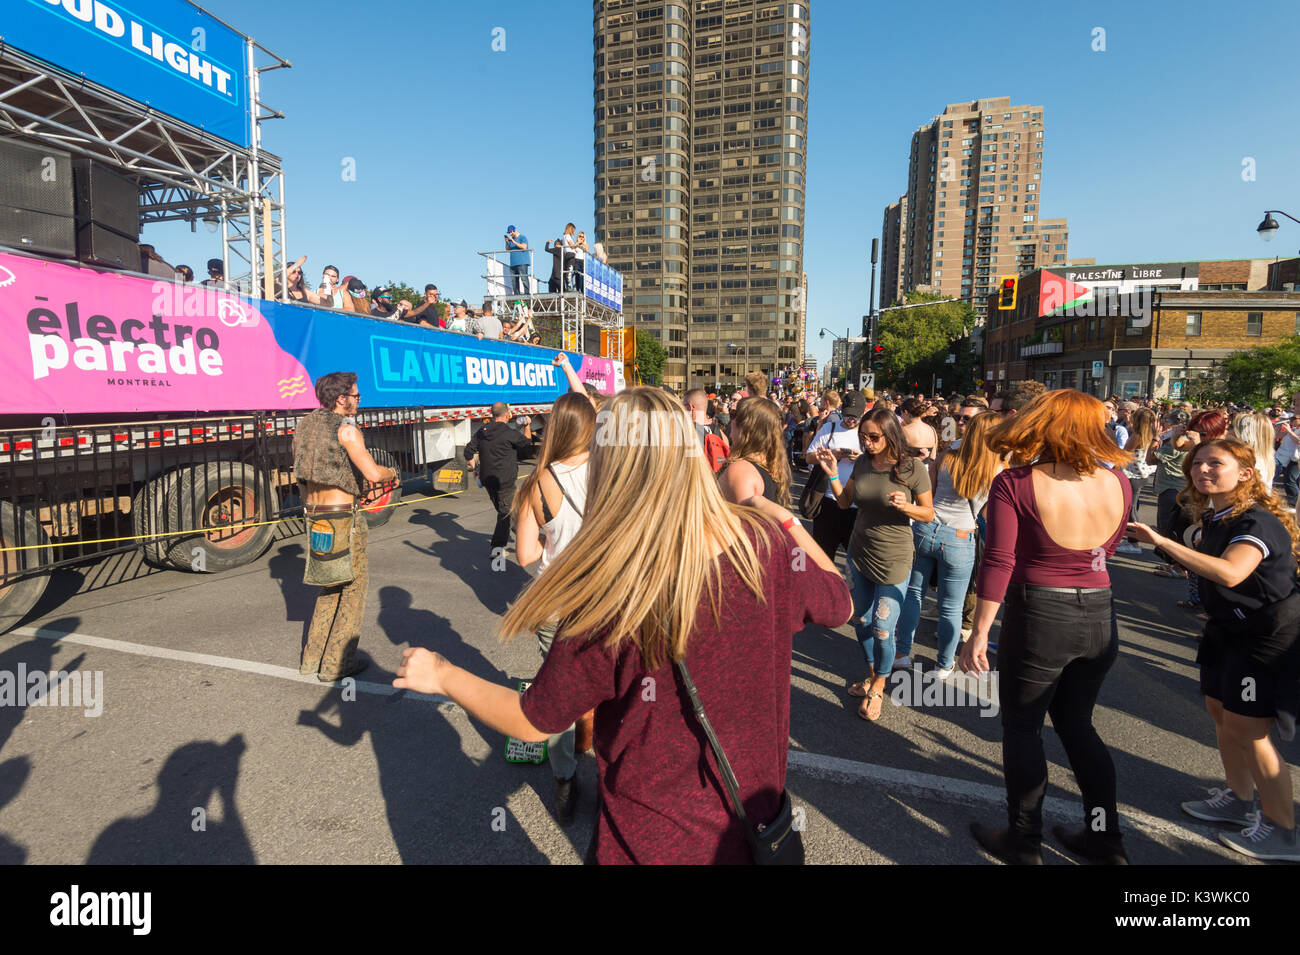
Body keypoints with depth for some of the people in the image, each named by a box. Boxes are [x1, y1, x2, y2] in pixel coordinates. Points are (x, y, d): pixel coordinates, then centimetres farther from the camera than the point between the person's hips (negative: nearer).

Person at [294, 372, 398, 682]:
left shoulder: (307, 426, 11)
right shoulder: (345, 429, -13)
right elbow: (373, 473, -22)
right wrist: (392, 473, 1)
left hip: (314, 515, 8)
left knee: (331, 586, 20)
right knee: (354, 585, 5)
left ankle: (312, 659, 26)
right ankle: (336, 664, 10)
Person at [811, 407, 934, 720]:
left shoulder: (912, 467, -15)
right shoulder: (862, 463, -1)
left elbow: (929, 514, -8)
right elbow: (844, 502, 5)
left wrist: (905, 506, -27)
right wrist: (831, 473, -8)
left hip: (892, 560, -5)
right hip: (859, 553, 5)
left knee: (882, 629, 0)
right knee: (861, 620, 17)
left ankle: (879, 685, 26)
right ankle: (872, 674, 40)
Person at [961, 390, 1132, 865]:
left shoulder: (1015, 483, -15)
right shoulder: (1117, 483, 0)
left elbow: (997, 563, -18)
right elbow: (1104, 549, 15)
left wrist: (980, 632, -12)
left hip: (1039, 616, -5)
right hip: (1099, 617, 5)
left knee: (1022, 726, 12)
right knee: (1076, 723, 23)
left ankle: (1024, 842, 25)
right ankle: (1104, 836, 34)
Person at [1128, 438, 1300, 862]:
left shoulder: (1257, 522, -25)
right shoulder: (1213, 519, 2)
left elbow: (1229, 573, -44)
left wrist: (1161, 541, -48)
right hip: (1230, 629, 9)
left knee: (1246, 729, -4)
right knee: (1219, 711, 17)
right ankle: (1239, 798, 36)